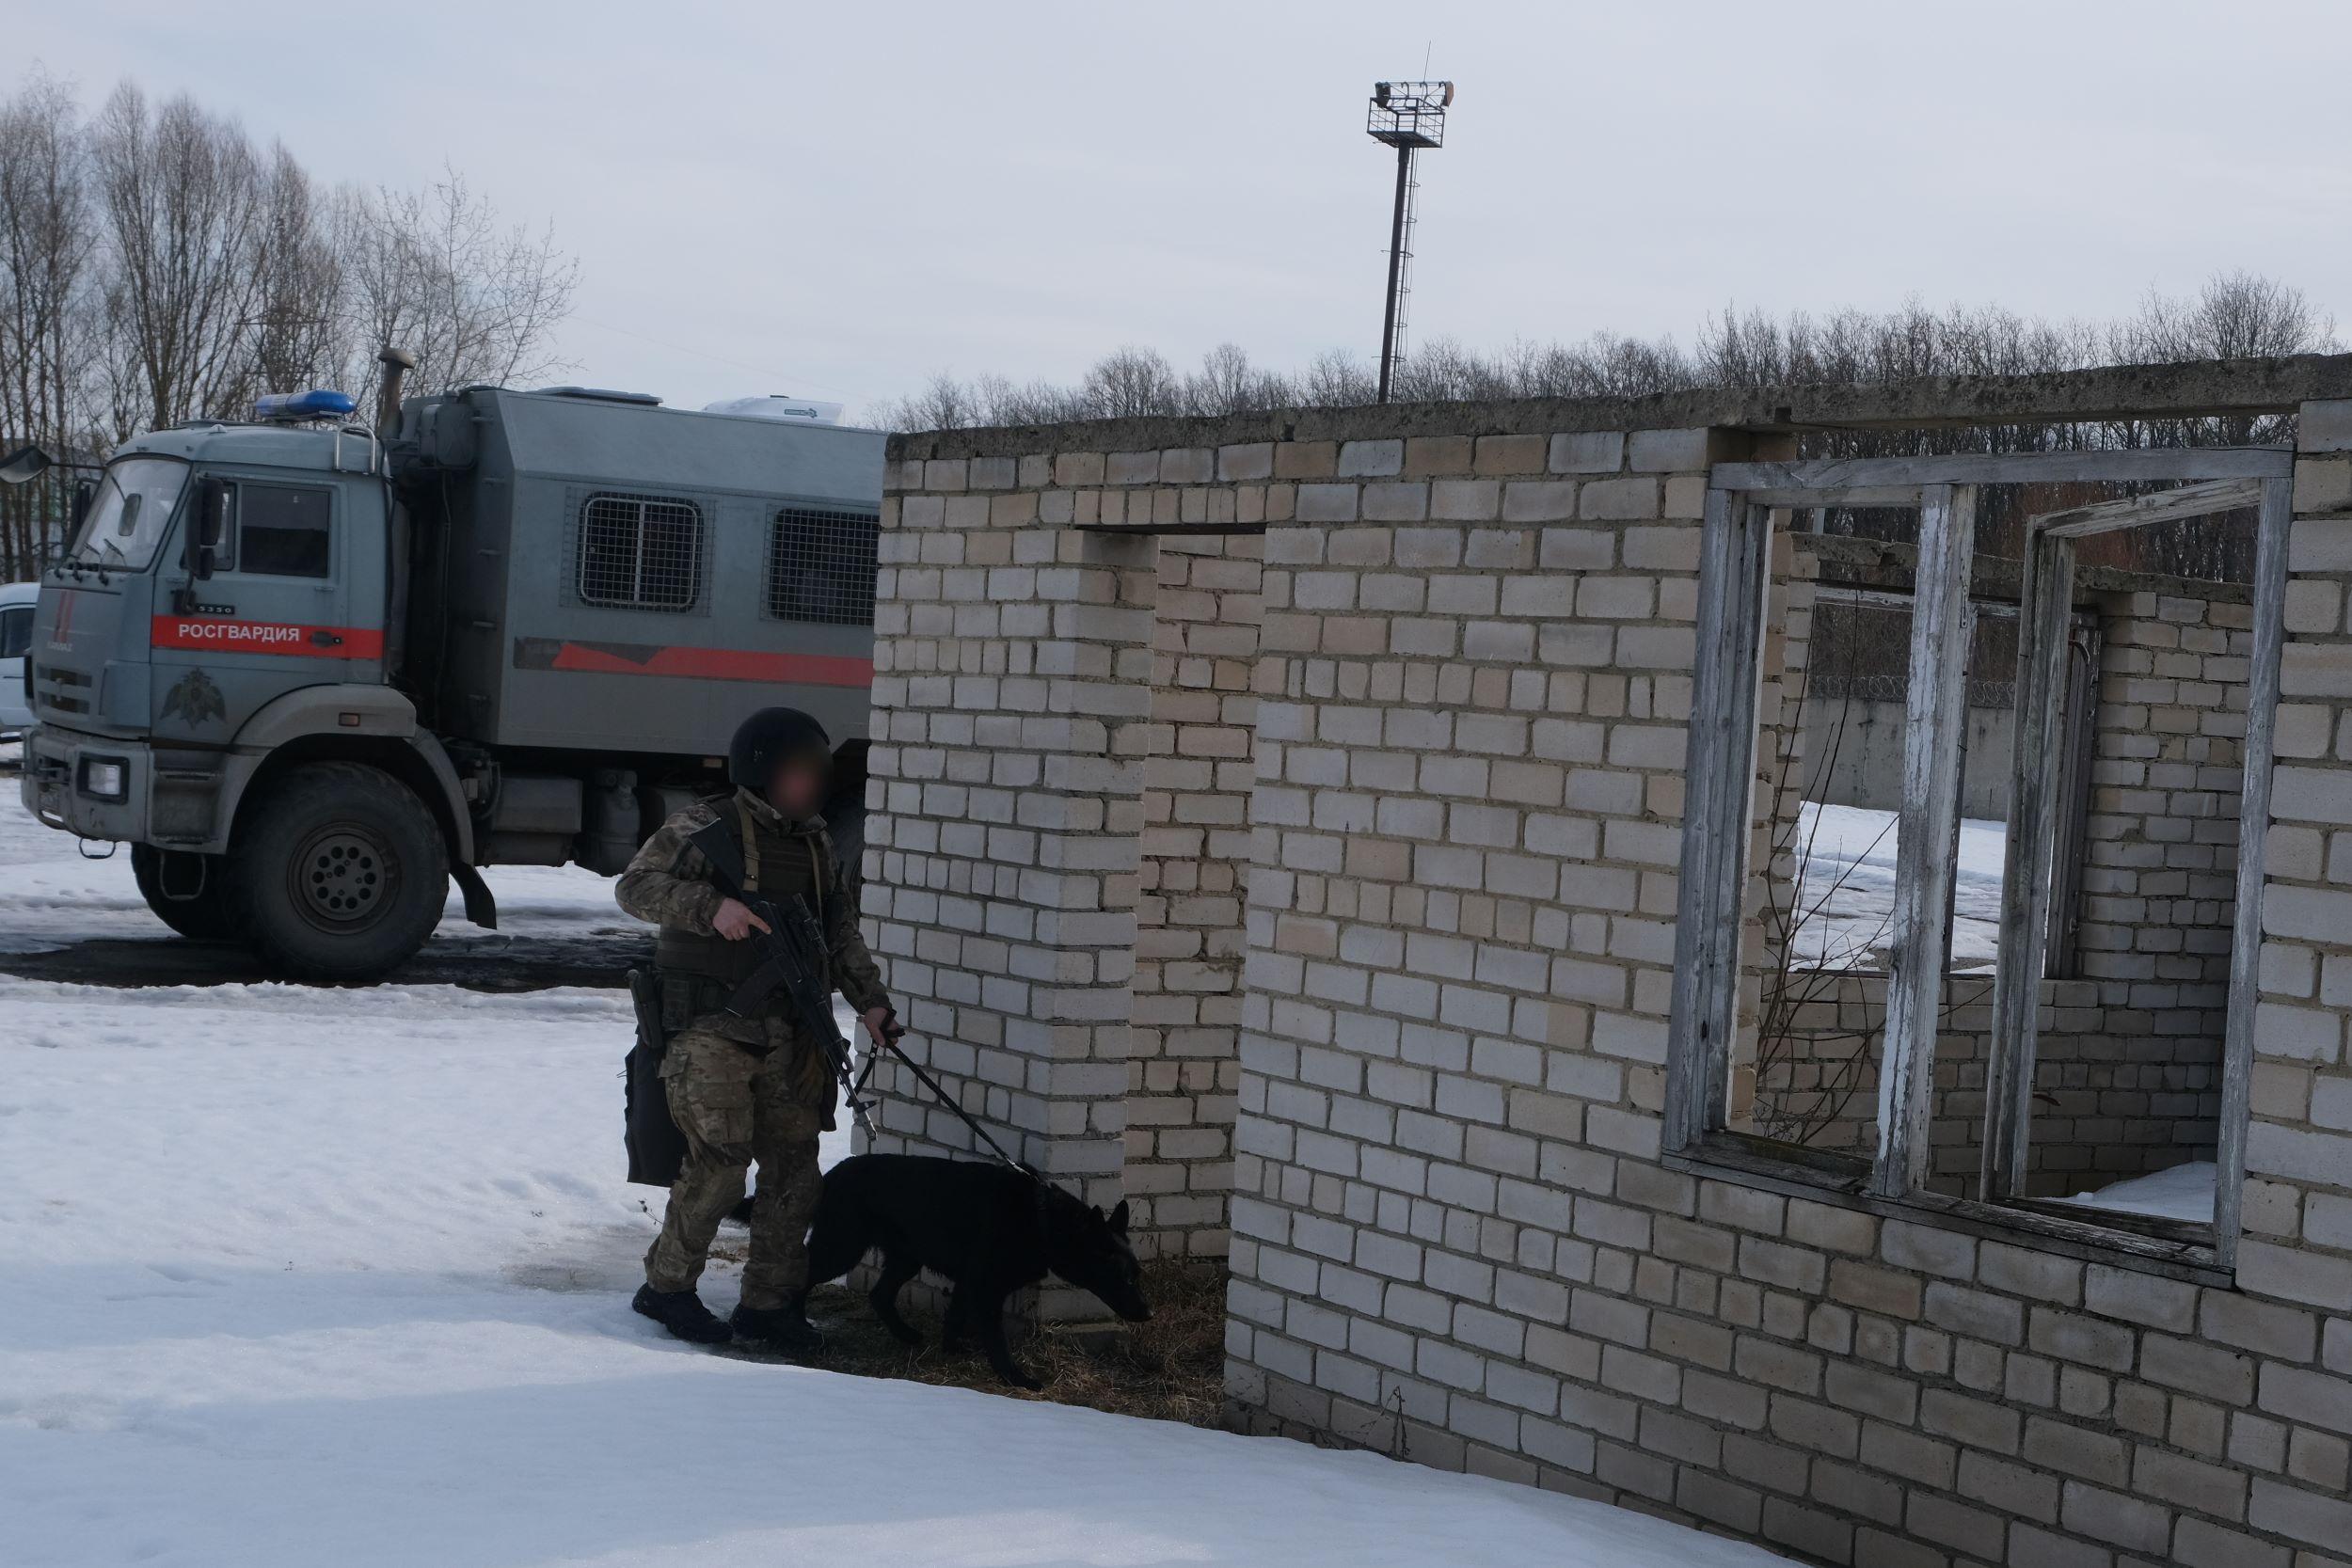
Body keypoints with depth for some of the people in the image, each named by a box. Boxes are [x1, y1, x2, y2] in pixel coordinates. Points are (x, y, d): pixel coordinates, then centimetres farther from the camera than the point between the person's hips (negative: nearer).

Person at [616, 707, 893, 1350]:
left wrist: (870, 998, 7)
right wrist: (710, 906, -26)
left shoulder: (813, 841, 14)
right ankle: (666, 1286, 8)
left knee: (794, 1166, 5)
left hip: (786, 1035, 7)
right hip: (713, 1031, -7)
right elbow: (635, 886, -13)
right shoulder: (705, 827, -6)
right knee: (719, 1166, -10)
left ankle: (769, 1302, 16)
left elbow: (840, 929, 18)